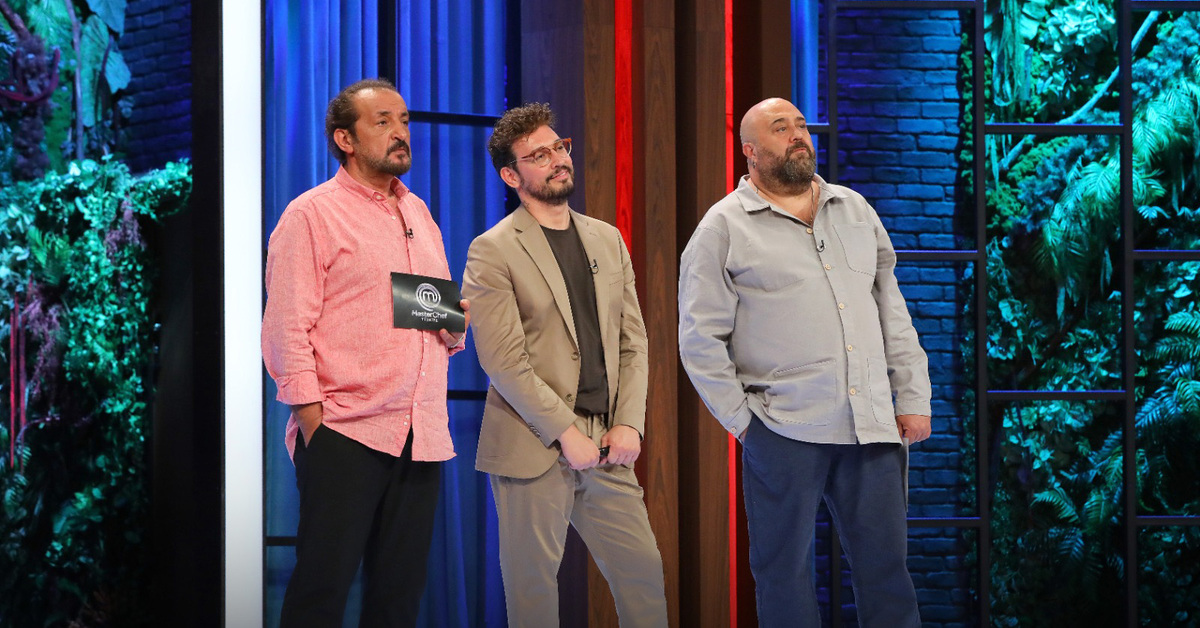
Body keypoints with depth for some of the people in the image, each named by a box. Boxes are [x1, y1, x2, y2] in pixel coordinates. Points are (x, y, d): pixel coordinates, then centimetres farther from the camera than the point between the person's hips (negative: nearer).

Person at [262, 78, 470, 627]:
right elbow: (286, 329, -7)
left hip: (421, 436, 6)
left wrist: (455, 329, 6)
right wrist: (313, 422, -15)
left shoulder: (418, 213, 20)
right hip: (344, 436, -6)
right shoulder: (312, 214, -1)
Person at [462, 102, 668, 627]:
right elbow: (503, 361, -12)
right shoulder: (492, 252, -5)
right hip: (533, 448, -5)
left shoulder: (606, 240, 15)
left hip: (607, 447, 5)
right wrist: (566, 433, -14)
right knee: (533, 585, 1)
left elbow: (633, 341, 13)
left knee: (644, 571, 6)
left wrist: (629, 423, 0)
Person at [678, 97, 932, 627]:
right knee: (785, 571, 5)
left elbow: (891, 308, 15)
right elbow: (701, 339, -2)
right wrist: (741, 420, -6)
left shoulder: (854, 210, 14)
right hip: (783, 431, -4)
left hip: (873, 426, 4)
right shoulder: (723, 229, -1)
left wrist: (913, 398, 8)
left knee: (885, 566, 7)